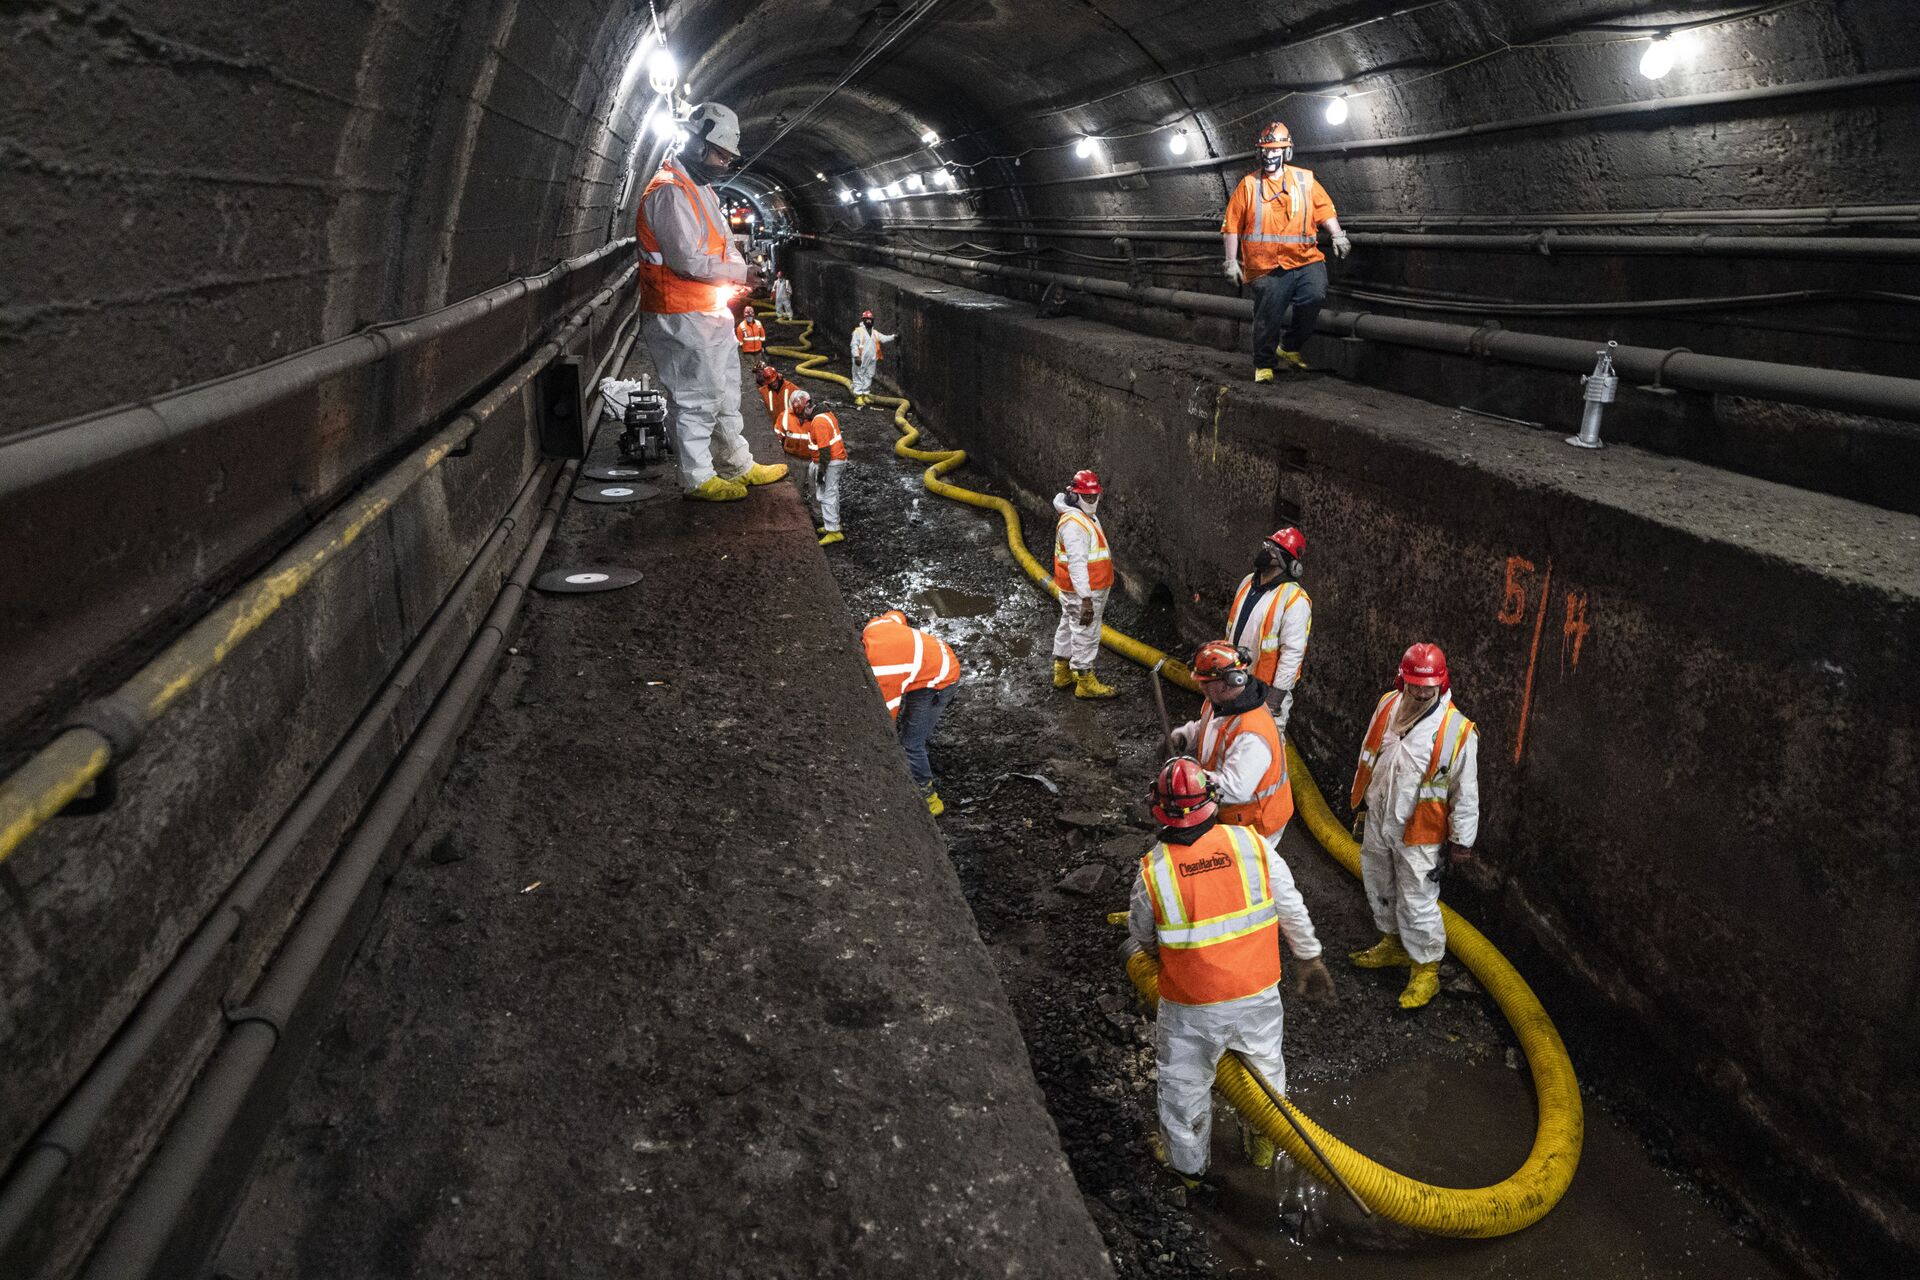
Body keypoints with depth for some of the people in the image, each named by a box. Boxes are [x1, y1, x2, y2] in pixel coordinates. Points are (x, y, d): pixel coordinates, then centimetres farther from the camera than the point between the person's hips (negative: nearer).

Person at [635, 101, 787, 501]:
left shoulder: (702, 189, 15)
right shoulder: (670, 192, -19)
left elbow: (721, 243, 23)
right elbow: (688, 259, -26)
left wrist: (740, 266, 3)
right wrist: (739, 273, -16)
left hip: (711, 311, 11)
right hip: (683, 317, -11)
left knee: (725, 392, 18)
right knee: (697, 399, -2)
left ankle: (737, 466, 30)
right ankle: (698, 478, 9)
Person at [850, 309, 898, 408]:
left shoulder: (875, 332, 17)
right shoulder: (858, 331, -2)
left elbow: (884, 338, 7)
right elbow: (854, 345, -8)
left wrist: (893, 337, -10)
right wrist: (856, 356, -18)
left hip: (872, 359, 6)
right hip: (861, 359, -6)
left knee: (868, 377, 10)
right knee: (859, 377, -4)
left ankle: (865, 394, 19)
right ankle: (858, 396, -2)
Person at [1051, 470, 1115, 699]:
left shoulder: (1087, 516, 9)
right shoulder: (1074, 524, -25)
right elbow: (1077, 563, -30)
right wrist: (1086, 599, -33)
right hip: (1084, 592, -11)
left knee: (1068, 627, 20)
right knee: (1085, 634, 0)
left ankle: (1063, 673, 35)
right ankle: (1085, 682, 10)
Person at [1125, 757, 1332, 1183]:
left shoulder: (1153, 872, -21)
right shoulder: (1251, 843, -17)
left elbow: (1142, 937, -3)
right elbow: (1292, 910, -5)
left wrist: (1136, 948, 21)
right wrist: (1311, 959, 11)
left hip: (1191, 1009, -2)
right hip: (1257, 994, 2)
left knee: (1185, 1084, 23)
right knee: (1265, 1068, 29)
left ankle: (1186, 1161, 45)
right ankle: (1263, 1145, 53)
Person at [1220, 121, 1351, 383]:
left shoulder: (1305, 179, 9)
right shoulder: (1248, 185, 4)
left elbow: (1325, 209, 15)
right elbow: (1231, 226, 5)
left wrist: (1338, 235, 1)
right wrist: (1231, 261, 0)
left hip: (1305, 259, 1)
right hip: (1267, 266, -1)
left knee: (1315, 296, -20)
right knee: (1267, 317, -2)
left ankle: (1289, 346, 1)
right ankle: (1263, 365, 20)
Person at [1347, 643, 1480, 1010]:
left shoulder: (1457, 730, -19)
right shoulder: (1387, 706, -4)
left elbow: (1466, 793, -12)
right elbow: (1367, 758, 11)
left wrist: (1461, 841, -9)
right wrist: (1360, 804, 17)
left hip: (1419, 835, -6)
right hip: (1377, 824, 6)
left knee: (1418, 903, 0)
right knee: (1379, 888, 23)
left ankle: (1426, 969, 19)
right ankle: (1394, 943, 46)